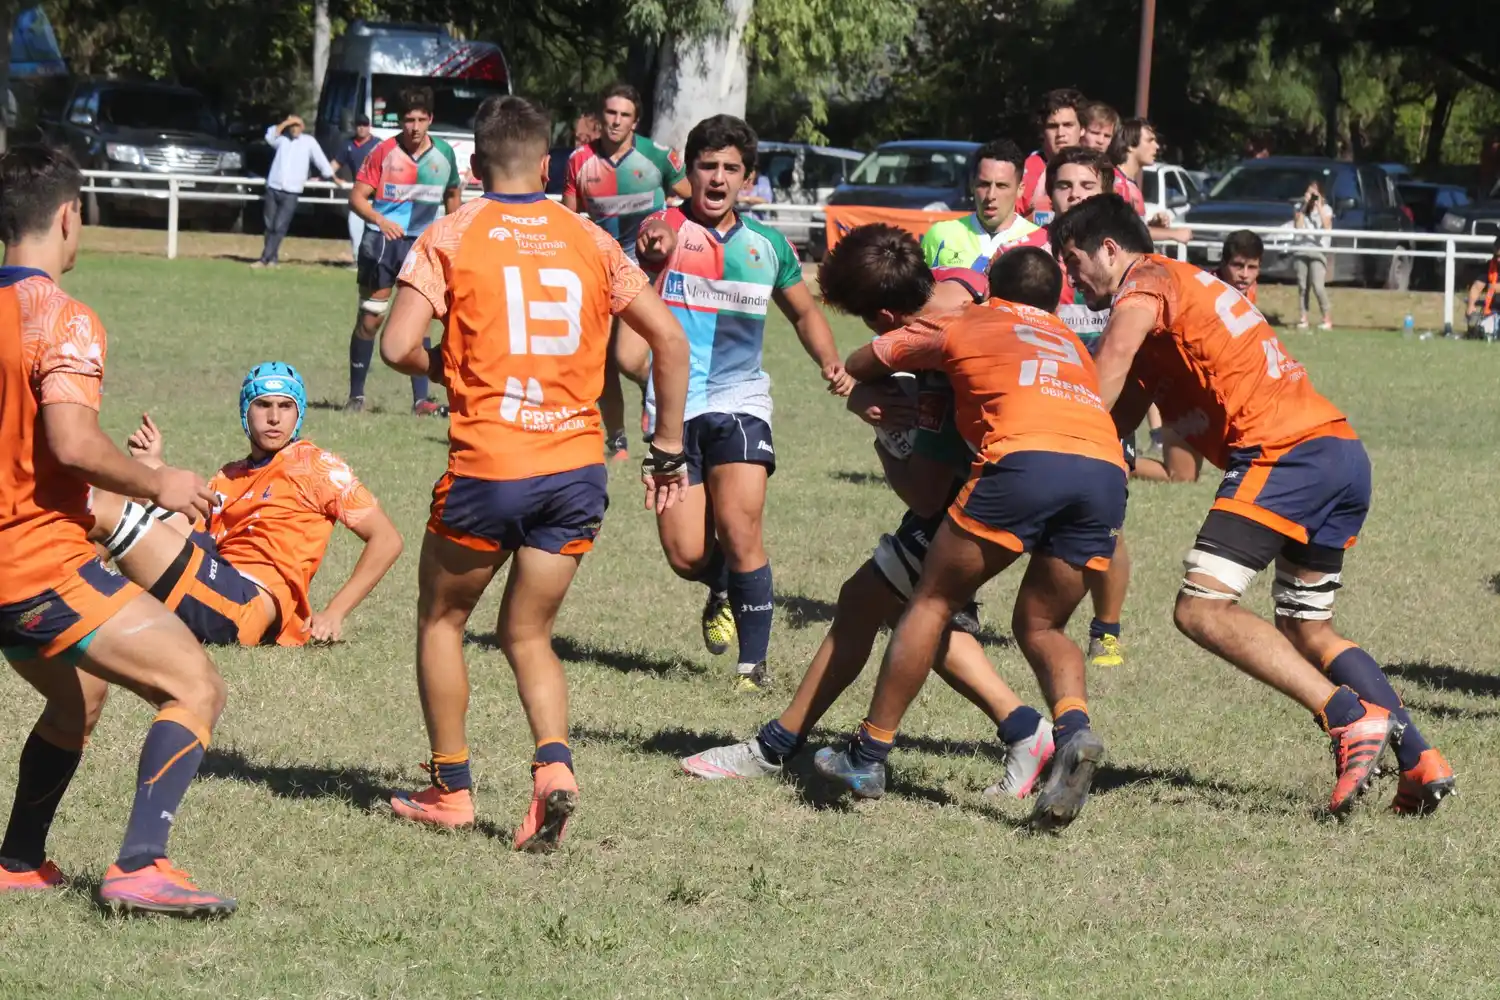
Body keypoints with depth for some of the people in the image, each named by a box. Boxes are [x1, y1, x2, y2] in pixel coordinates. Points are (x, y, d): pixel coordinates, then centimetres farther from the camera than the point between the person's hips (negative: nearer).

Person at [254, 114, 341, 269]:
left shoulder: (309, 141, 6)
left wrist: (332, 177, 14)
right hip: (273, 188, 3)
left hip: (291, 192, -3)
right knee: (270, 226, 6)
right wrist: (285, 123, -10)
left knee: (279, 227, -9)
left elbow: (320, 160, 10)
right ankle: (273, 258, 14)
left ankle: (265, 258, -8)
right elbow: (270, 136, -8)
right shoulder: (282, 139, 12)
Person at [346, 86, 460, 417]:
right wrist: (379, 220, -23)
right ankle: (356, 396, 13)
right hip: (381, 240, -2)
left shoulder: (444, 154, 3)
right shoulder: (383, 152, -6)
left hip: (422, 243, 2)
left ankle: (421, 400, -4)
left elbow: (452, 196, 20)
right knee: (369, 318, 3)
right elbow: (357, 197, -6)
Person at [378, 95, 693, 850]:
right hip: (578, 470, 3)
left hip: (487, 468, -3)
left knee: (441, 619, 19)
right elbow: (669, 339, 6)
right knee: (527, 635, 16)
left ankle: (450, 788, 21)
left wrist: (440, 366, 11)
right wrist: (668, 450, 14)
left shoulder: (451, 236, -1)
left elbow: (398, 347, -11)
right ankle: (554, 764, -9)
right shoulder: (588, 240, 9)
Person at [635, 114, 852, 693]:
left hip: (741, 401, 1)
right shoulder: (668, 229, -1)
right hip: (675, 403, -1)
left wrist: (832, 363, 5)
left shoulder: (767, 245, 9)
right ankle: (723, 589, 32)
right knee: (686, 555, -5)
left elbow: (804, 313, 22)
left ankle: (754, 662, -3)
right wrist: (654, 241, -47)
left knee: (738, 530, -16)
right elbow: (655, 243, -23)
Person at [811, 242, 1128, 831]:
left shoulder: (961, 328, 26)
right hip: (1107, 470, 4)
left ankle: (868, 757, 12)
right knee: (1040, 625, 18)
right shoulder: (1070, 343, 37)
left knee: (933, 601, 11)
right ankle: (1075, 729, -12)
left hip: (1027, 457, -4)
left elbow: (859, 367, 36)